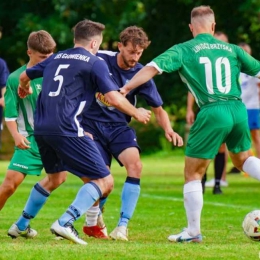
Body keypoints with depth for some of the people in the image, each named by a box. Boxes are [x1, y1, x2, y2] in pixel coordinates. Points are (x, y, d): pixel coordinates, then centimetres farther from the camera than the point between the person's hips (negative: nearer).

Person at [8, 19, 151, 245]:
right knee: (105, 181, -4)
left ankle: (21, 225, 36)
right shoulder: (95, 63, 0)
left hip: (41, 128, 8)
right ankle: (65, 223, -21)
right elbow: (114, 99, -8)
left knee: (54, 177, 32)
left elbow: (24, 76, 32)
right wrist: (137, 113, 10)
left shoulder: (56, 58, 19)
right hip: (66, 130, -8)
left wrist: (24, 89, 56)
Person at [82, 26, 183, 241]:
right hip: (92, 124, -2)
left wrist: (168, 130, -18)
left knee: (135, 165, -23)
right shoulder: (100, 60, -11)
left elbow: (158, 109, 0)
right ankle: (92, 223, 21)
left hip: (119, 126, 2)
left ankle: (122, 226, -17)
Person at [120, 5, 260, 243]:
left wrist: (123, 89, -6)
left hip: (212, 113, -4)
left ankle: (193, 232, 10)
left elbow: (152, 68, -7)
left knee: (192, 173, 9)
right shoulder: (231, 49, 13)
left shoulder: (183, 50, 4)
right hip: (238, 109, 4)